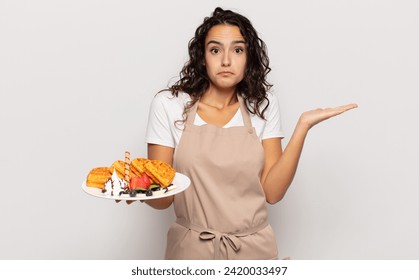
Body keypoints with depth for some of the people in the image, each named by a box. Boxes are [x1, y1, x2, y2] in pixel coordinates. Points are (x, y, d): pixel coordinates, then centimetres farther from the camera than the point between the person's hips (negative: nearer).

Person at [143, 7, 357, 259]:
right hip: (192, 248, -1)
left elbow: (272, 191, -9)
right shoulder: (168, 105, -7)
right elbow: (162, 198, -8)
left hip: (254, 248, 2)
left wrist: (303, 126, -15)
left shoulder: (263, 104, -1)